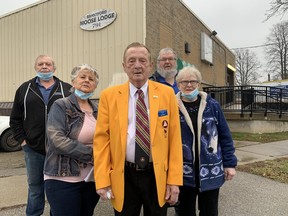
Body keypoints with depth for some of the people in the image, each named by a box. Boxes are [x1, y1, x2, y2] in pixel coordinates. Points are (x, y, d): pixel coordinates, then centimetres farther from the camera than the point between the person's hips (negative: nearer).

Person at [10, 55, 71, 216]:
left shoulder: (67, 89, 1)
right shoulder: (25, 89, 8)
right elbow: (15, 119, 10)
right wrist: (22, 139, 1)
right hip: (33, 148, 2)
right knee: (35, 185, 17)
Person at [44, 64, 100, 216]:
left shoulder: (97, 111, 9)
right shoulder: (61, 106, -7)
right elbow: (57, 140, -18)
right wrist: (91, 153, -17)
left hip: (92, 178, 5)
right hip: (64, 179, -5)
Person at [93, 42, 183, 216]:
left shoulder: (167, 93, -2)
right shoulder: (109, 95, -3)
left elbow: (174, 138, -3)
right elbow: (102, 139, -3)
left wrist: (174, 180, -5)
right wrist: (102, 180, -7)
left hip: (158, 175, 1)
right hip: (124, 176, 0)